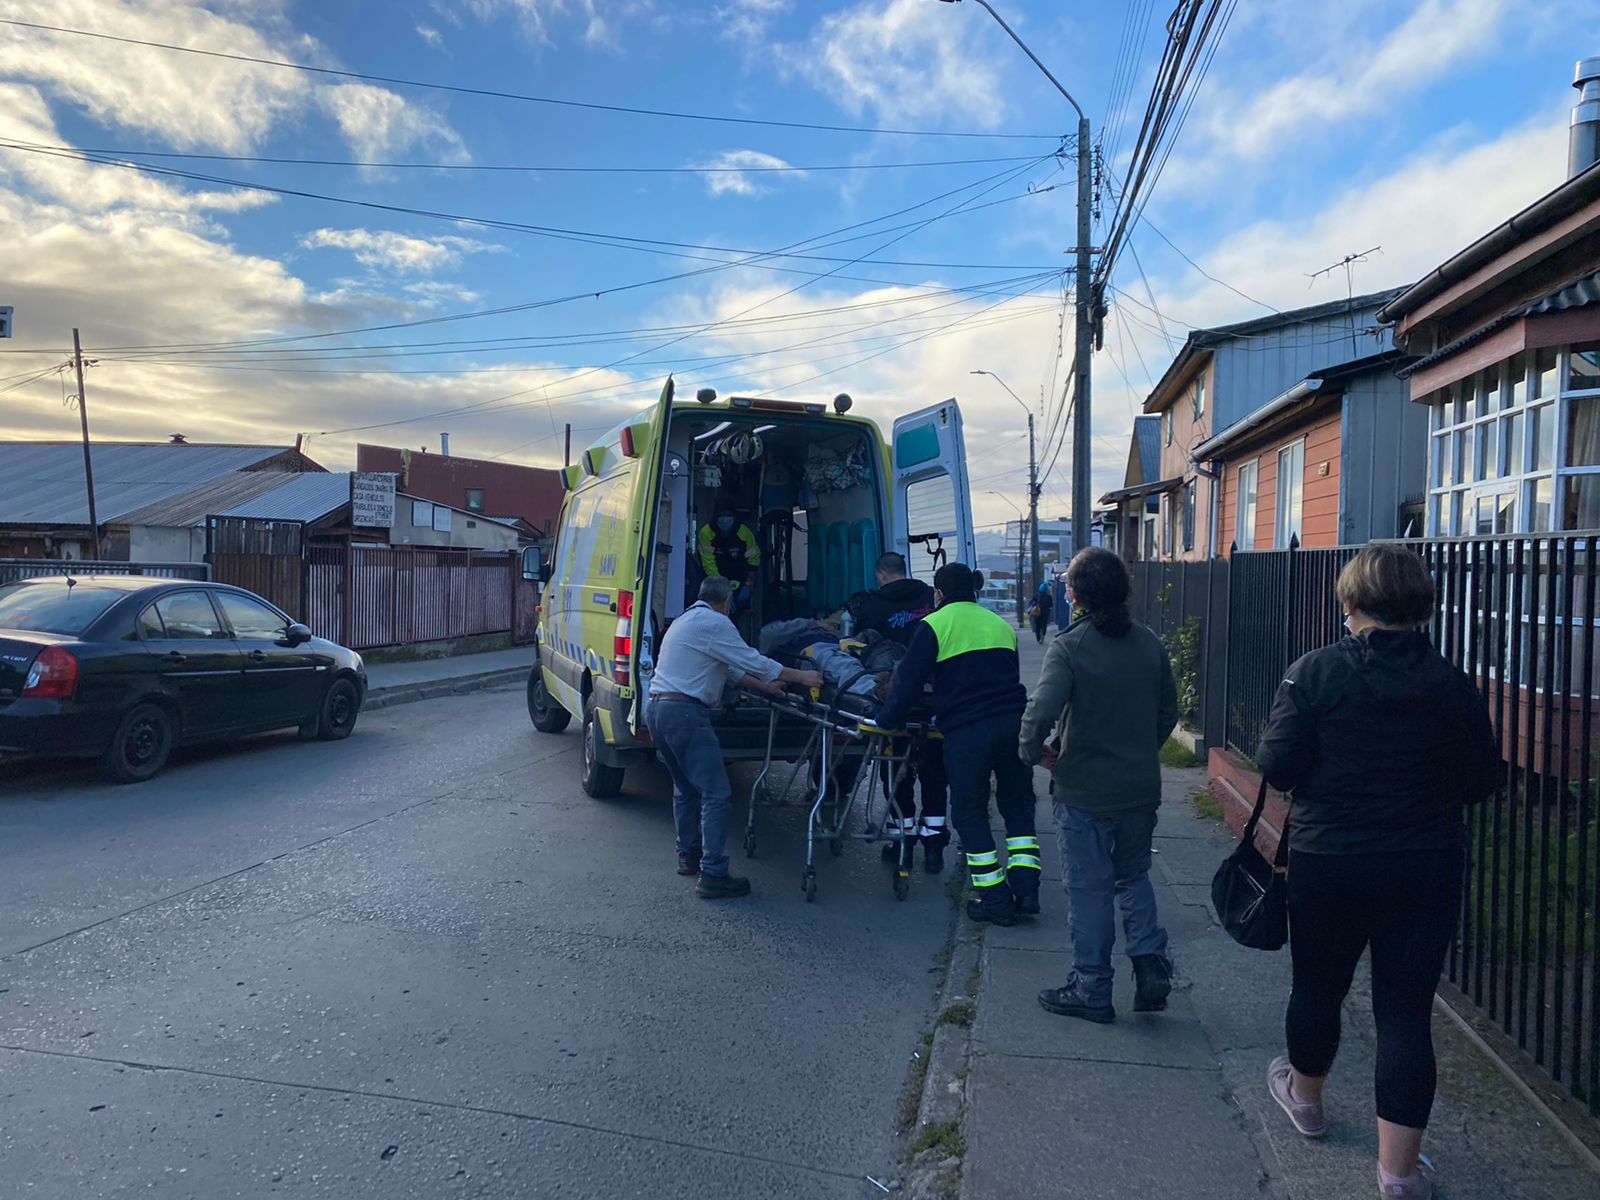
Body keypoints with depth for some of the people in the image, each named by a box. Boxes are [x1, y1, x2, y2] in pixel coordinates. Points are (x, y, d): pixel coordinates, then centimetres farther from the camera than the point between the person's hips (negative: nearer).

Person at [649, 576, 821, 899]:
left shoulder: (686, 620, 23)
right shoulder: (714, 622, -8)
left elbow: (731, 667, 26)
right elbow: (751, 661, -10)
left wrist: (764, 686, 27)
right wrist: (802, 676, -2)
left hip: (658, 709, 10)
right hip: (686, 712, -10)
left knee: (685, 787, 22)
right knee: (715, 793, -9)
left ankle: (688, 855, 29)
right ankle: (712, 875, -10)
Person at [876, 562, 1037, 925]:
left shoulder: (933, 625, 1)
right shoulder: (1000, 624, 19)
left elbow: (909, 681, -3)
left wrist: (885, 718, 9)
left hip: (965, 732, -5)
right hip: (1013, 722, 5)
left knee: (970, 813, 7)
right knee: (1018, 805, 17)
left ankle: (995, 900, 8)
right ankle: (1025, 887, 10)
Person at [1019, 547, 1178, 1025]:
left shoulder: (1069, 647, -17)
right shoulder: (1150, 644, 1)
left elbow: (1041, 711, -29)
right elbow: (1169, 711, 10)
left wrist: (1033, 751, -10)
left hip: (1085, 791, -5)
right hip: (1142, 788, 5)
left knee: (1090, 889, 7)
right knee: (1134, 877, 24)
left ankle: (1092, 991, 17)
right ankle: (1151, 963, 14)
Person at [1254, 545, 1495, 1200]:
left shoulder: (1315, 673, -13)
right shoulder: (1454, 685, -5)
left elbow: (1277, 767, -14)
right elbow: (1480, 781, 2)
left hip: (1327, 862, -1)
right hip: (1427, 870, 1)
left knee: (1318, 984, 19)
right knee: (1407, 1008, 8)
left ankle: (1305, 1095, 43)